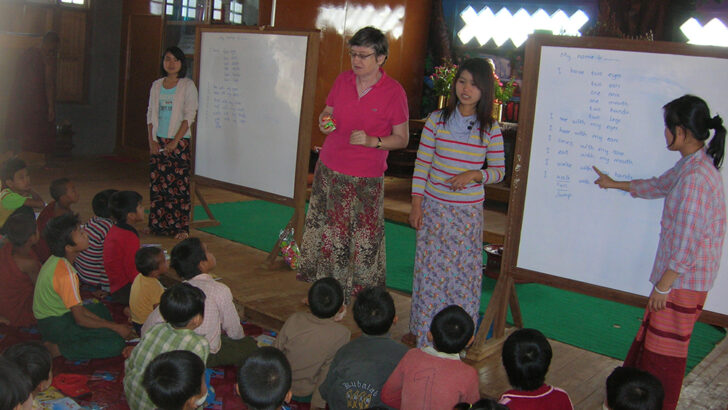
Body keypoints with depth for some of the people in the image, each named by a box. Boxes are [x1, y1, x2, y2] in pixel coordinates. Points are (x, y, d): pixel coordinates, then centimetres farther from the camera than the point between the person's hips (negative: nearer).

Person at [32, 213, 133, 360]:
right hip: (55, 325, -10)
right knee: (116, 343, -18)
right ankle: (59, 349, -8)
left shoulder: (55, 260, 2)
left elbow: (76, 305, 8)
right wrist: (116, 327, -12)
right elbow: (80, 319, -22)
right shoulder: (66, 274, -27)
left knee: (101, 309, 32)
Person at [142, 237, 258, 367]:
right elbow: (234, 332, -5)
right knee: (250, 344, 13)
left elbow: (148, 328, -1)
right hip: (205, 358, -6)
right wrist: (241, 336, 17)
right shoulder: (220, 290, -15)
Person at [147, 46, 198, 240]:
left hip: (179, 142, -4)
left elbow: (189, 116, -7)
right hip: (157, 141, 5)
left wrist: (175, 141, -14)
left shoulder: (188, 85, -1)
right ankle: (157, 224, 15)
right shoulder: (156, 86, 12)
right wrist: (151, 140, 1)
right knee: (156, 184, 5)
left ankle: (181, 227, 0)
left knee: (179, 184, -5)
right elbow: (150, 114, 13)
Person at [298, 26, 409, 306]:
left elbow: (402, 138, -3)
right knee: (326, 234, 9)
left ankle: (361, 296, 13)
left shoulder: (394, 92, -7)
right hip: (329, 170, 4)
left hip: (366, 179, -4)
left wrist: (371, 141, -19)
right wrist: (324, 121, -5)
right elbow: (327, 112, 18)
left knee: (363, 241, -2)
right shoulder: (343, 80, 6)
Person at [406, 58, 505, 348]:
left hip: (468, 213, 0)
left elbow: (499, 171, 4)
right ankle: (422, 330, 23)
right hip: (434, 207, 0)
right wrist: (416, 204, -4)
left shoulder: (490, 129, -2)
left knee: (464, 269, 6)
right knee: (429, 267, 7)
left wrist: (473, 175, -15)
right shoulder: (436, 120, -3)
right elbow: (422, 164, -1)